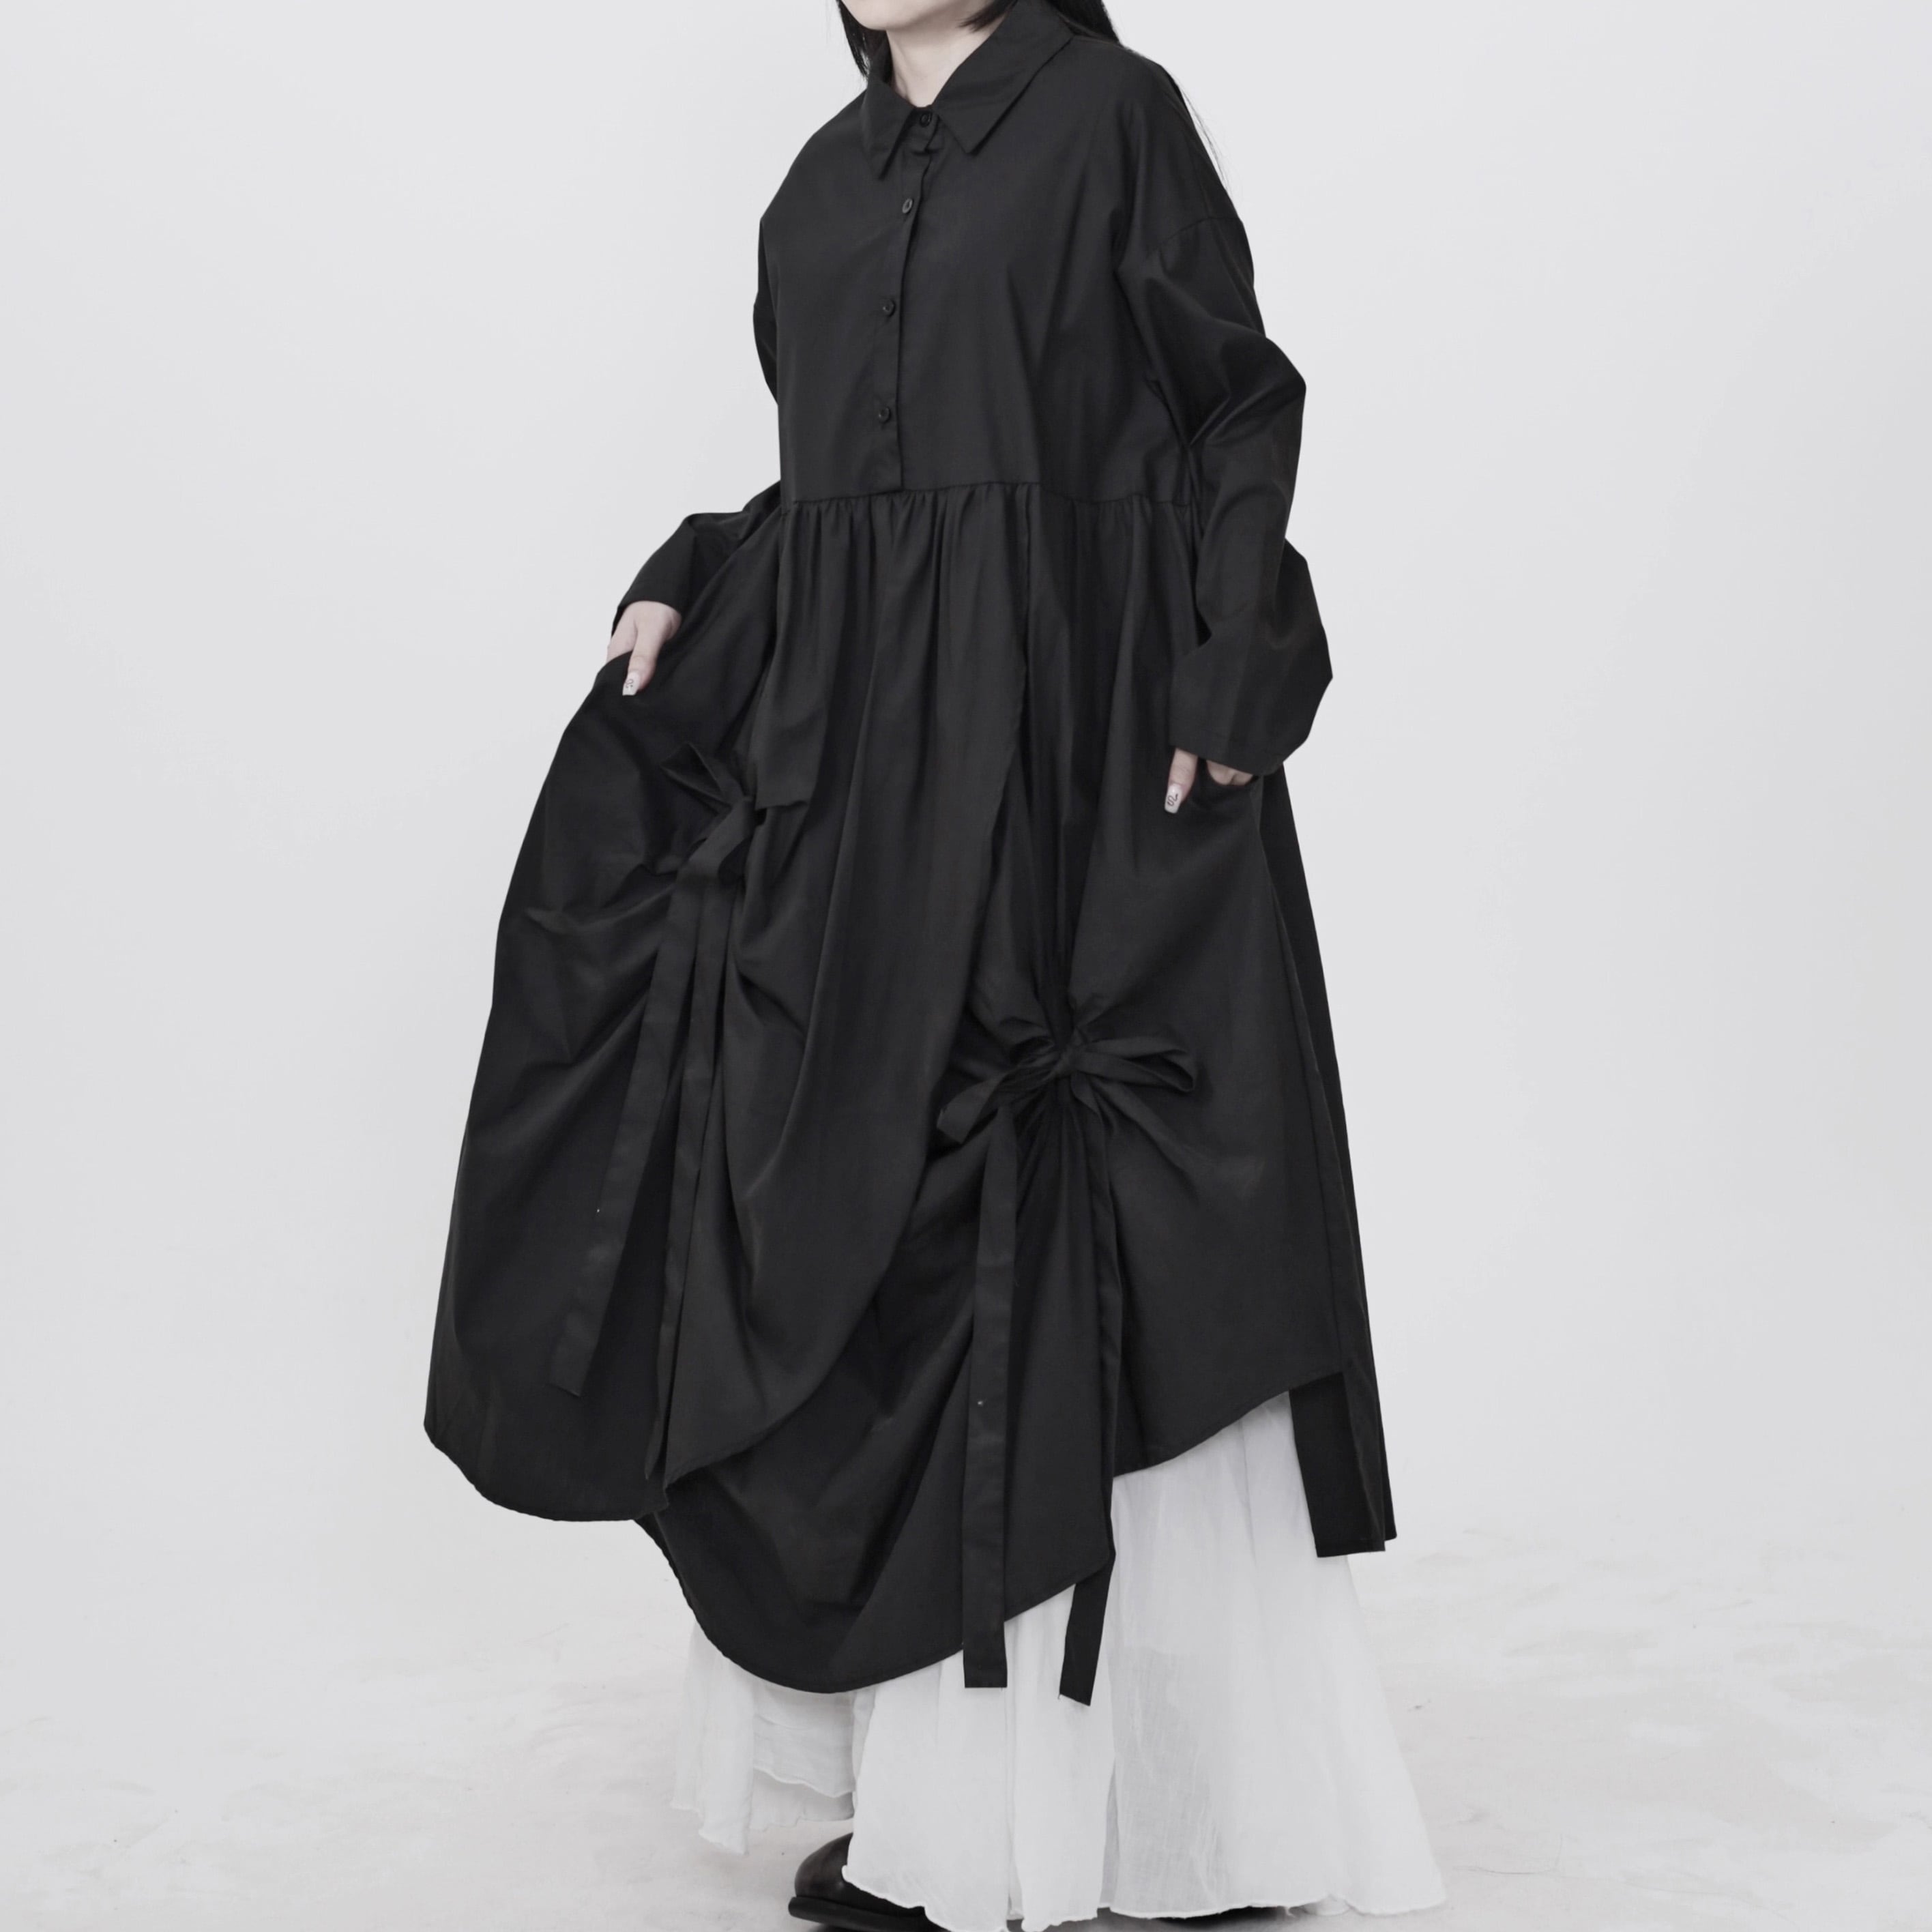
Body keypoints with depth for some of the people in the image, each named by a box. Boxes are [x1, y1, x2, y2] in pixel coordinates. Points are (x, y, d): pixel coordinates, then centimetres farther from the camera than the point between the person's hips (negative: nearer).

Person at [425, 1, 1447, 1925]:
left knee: (1083, 1252, -6)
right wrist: (690, 596, 4)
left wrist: (1223, 691, -14)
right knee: (870, 1245, 5)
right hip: (865, 763, 7)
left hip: (1078, 752, -6)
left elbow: (1243, 412, -4)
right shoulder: (829, 178, 17)